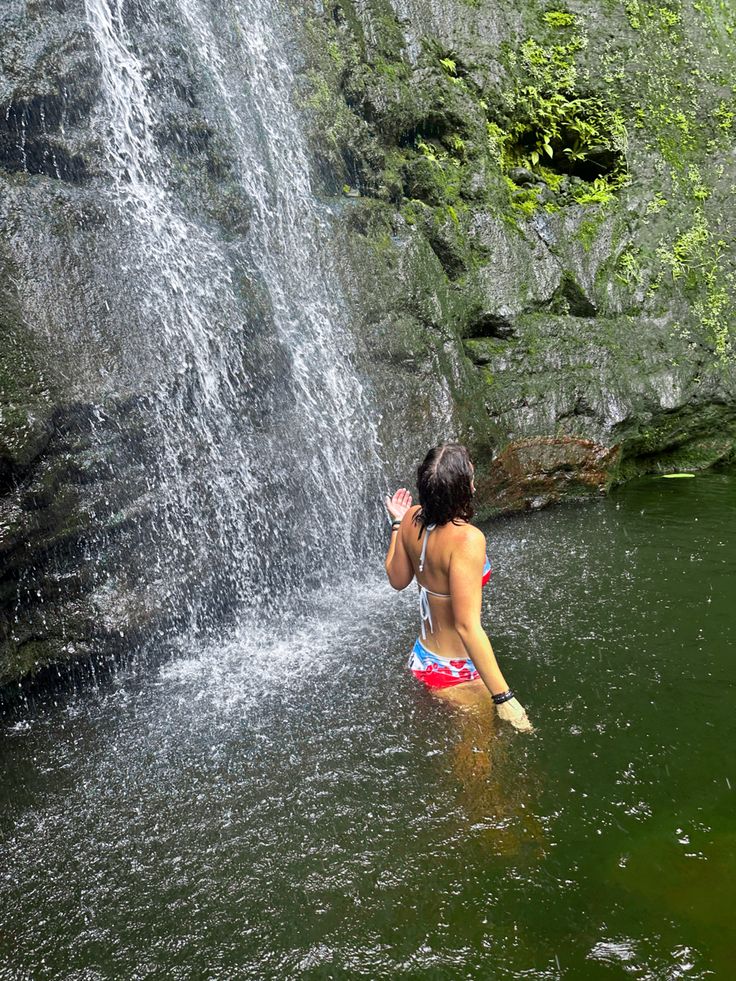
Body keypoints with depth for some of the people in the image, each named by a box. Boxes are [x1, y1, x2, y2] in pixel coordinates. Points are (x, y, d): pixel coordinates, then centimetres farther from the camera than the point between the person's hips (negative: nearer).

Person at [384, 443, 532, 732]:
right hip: (457, 673, -7)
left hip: (423, 657, 7)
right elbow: (467, 626, -34)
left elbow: (397, 579, 7)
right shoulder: (466, 539, -32)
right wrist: (503, 697, -31)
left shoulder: (413, 518, -10)